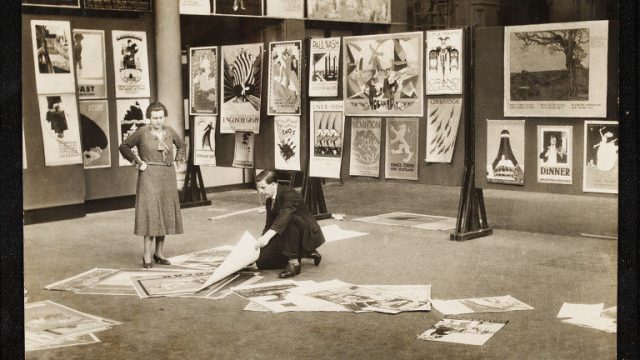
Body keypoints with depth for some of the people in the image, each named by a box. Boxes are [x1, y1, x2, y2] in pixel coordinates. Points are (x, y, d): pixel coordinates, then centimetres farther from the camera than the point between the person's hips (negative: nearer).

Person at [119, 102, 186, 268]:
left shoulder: (169, 131, 6)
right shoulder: (142, 132, -6)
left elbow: (181, 144, 24)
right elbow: (124, 146, 3)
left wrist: (179, 160, 11)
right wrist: (137, 161, -6)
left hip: (168, 176, 5)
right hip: (149, 175, -5)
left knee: (165, 215, 8)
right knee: (150, 213, -12)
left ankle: (159, 253, 17)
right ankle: (147, 255, -9)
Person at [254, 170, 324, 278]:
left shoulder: (290, 194, -23)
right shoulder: (269, 201, 4)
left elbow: (285, 215, -41)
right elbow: (269, 226, 8)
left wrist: (268, 236, -53)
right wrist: (259, 245, -2)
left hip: (309, 234, -9)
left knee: (290, 220, -39)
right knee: (262, 261, -2)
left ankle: (294, 262, -25)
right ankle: (307, 254, 10)